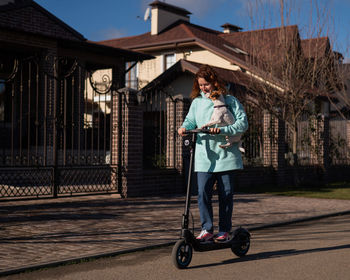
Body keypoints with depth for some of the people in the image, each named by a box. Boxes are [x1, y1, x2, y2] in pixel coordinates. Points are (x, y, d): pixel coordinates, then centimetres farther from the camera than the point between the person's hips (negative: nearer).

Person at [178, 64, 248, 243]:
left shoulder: (229, 100, 0)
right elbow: (190, 120, 17)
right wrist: (185, 128, -7)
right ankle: (207, 229, 1)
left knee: (226, 194, 4)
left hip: (226, 155, -2)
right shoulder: (197, 102, 11)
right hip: (204, 157, 2)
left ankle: (224, 231, 15)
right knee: (203, 193, -8)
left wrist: (222, 130, -19)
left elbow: (243, 122, -5)